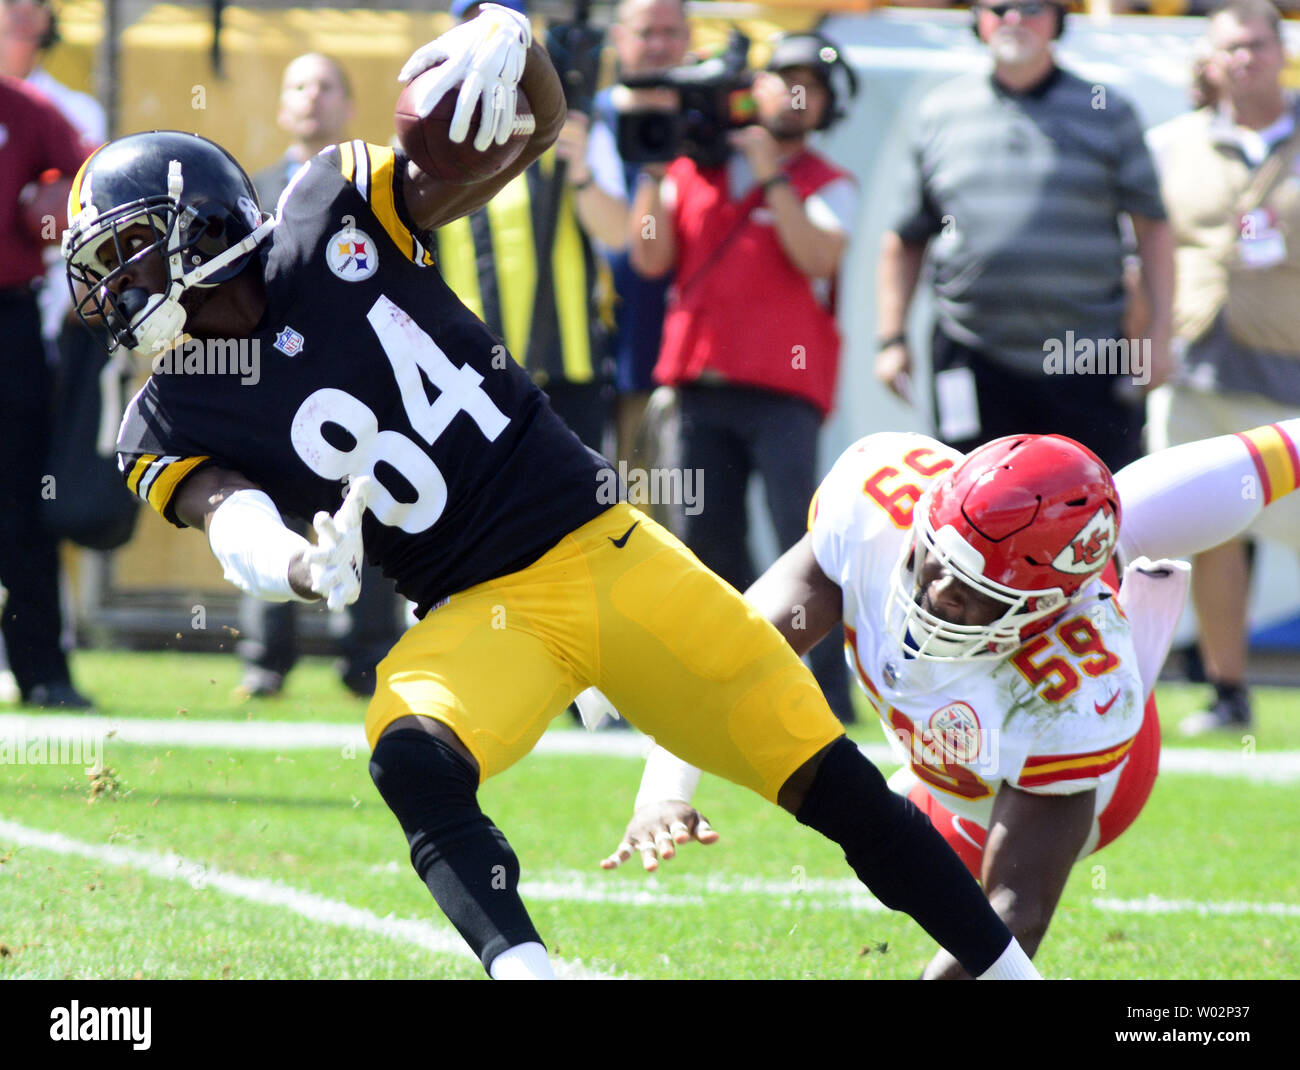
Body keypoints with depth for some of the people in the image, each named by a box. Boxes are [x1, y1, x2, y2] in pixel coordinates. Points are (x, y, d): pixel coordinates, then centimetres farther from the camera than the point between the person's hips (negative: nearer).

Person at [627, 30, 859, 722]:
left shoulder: (828, 186, 6)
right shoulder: (695, 170, 15)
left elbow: (818, 257, -13)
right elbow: (650, 259, 9)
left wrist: (771, 173, -11)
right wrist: (653, 173, 1)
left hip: (782, 386, -4)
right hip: (701, 385, 4)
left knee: (803, 543, -13)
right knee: (706, 535, 5)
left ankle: (827, 694, -13)